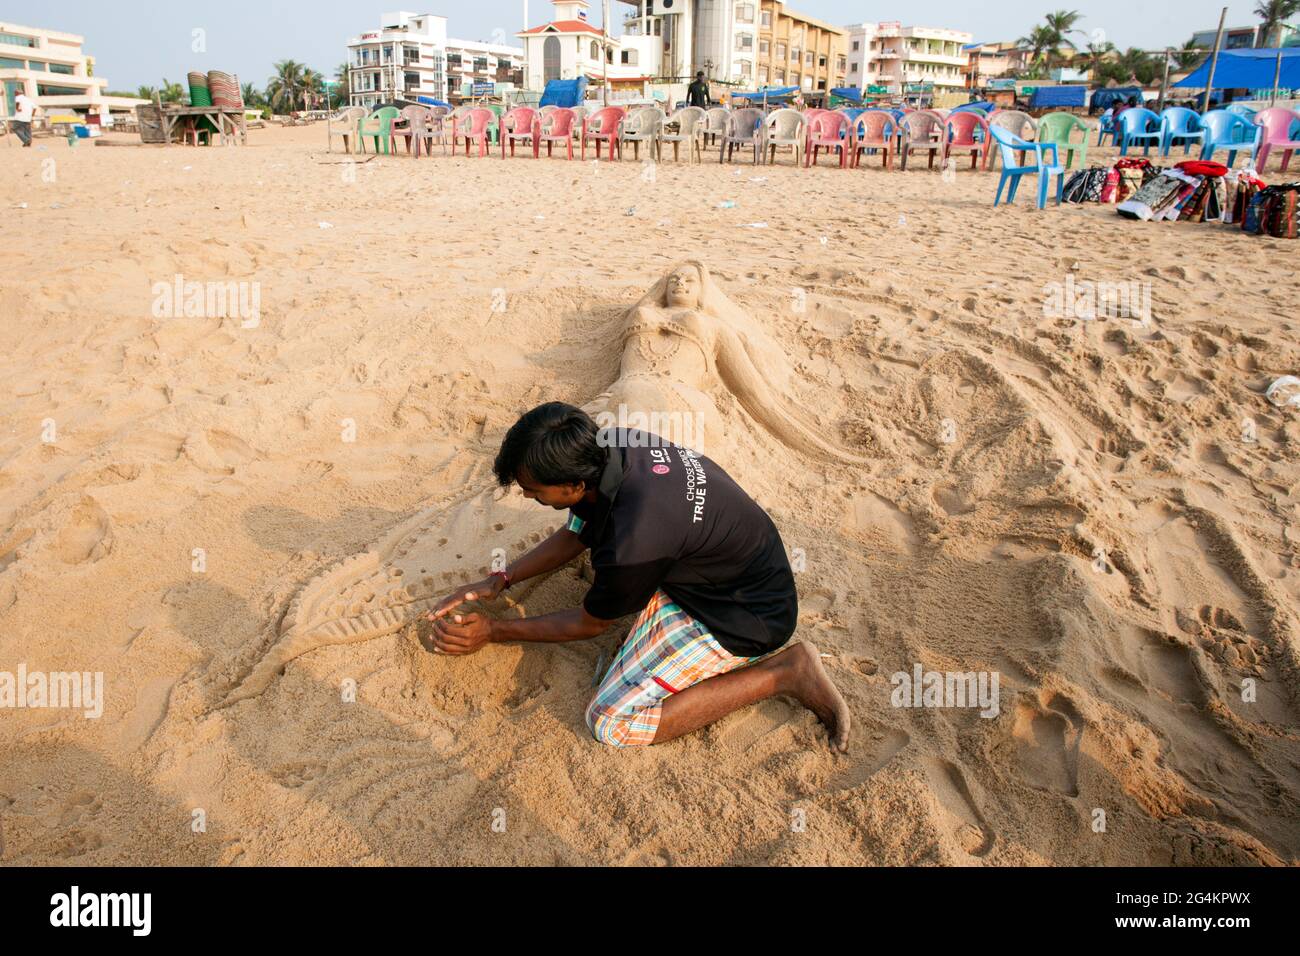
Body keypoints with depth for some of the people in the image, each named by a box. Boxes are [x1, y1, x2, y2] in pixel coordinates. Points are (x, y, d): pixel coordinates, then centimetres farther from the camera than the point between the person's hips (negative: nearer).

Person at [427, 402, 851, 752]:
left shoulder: (632, 541, -36)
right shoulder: (611, 446, -12)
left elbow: (591, 623, -14)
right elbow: (576, 534, 8)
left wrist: (494, 631, -4)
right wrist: (498, 581, 2)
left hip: (745, 615, -8)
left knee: (612, 722, -14)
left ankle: (784, 671, -9)